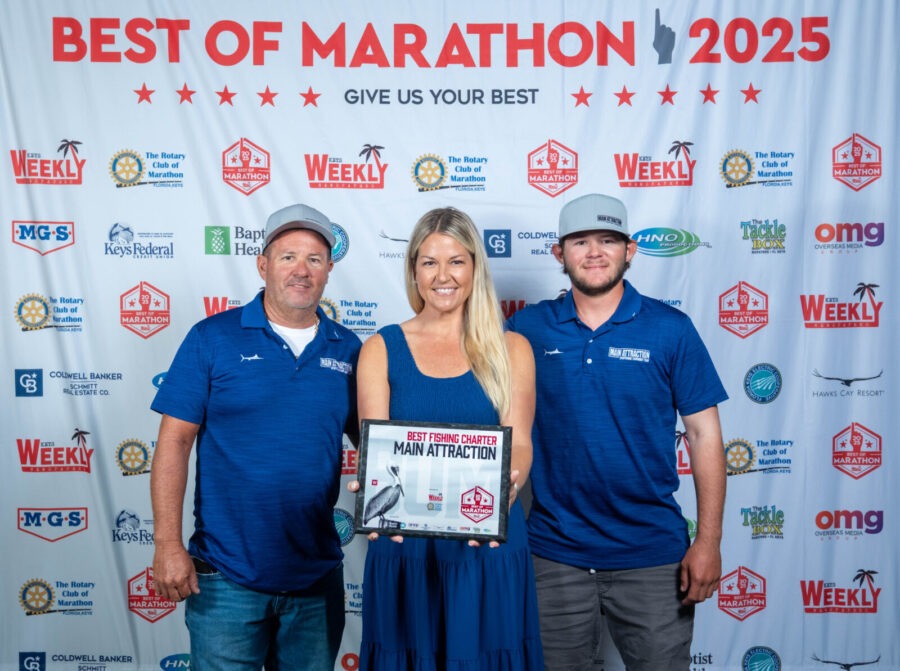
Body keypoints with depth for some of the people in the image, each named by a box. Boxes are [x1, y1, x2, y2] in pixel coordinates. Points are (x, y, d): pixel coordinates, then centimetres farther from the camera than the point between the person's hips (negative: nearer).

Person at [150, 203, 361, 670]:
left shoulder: (348, 349, 2)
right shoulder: (213, 338, -5)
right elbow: (174, 441, -6)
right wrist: (167, 543, -12)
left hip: (318, 577, 3)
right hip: (227, 578, -2)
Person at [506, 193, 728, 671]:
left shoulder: (670, 329, -4)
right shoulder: (526, 327, -2)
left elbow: (703, 434, -2)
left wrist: (708, 542, -6)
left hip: (651, 554, -1)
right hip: (554, 551, 1)